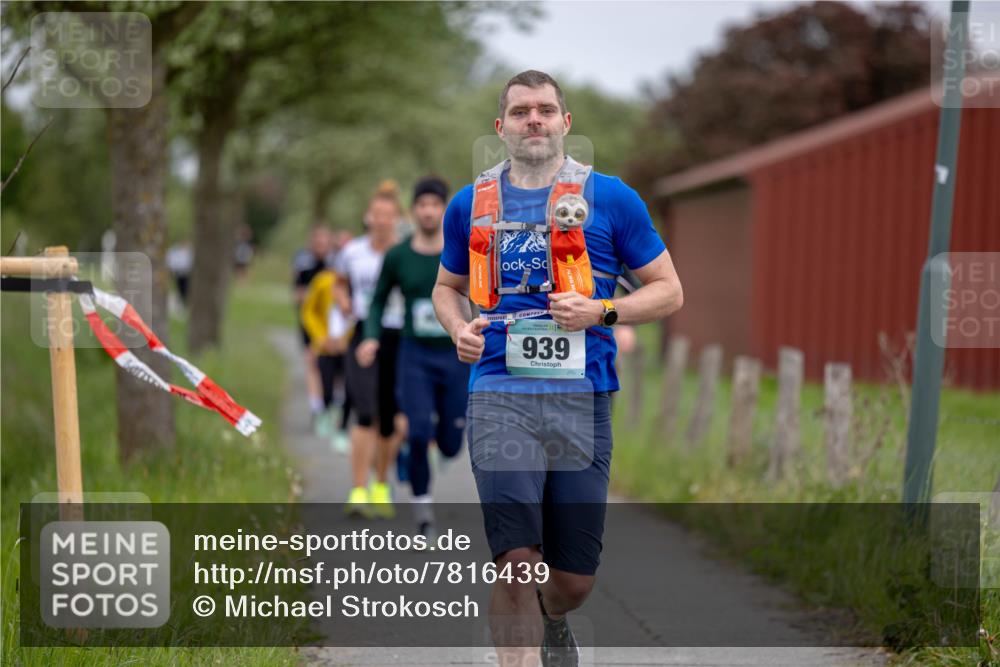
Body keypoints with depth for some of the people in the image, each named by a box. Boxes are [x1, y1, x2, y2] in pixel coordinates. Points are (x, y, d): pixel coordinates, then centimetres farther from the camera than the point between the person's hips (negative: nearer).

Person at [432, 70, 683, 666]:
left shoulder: (610, 198, 4)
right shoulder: (471, 204, 11)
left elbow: (669, 291, 7)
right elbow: (448, 286, 27)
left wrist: (601, 312, -10)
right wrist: (460, 327, 4)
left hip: (580, 396, 0)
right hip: (500, 395, 0)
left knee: (575, 580, 7)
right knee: (517, 560, -15)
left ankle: (551, 619, 43)